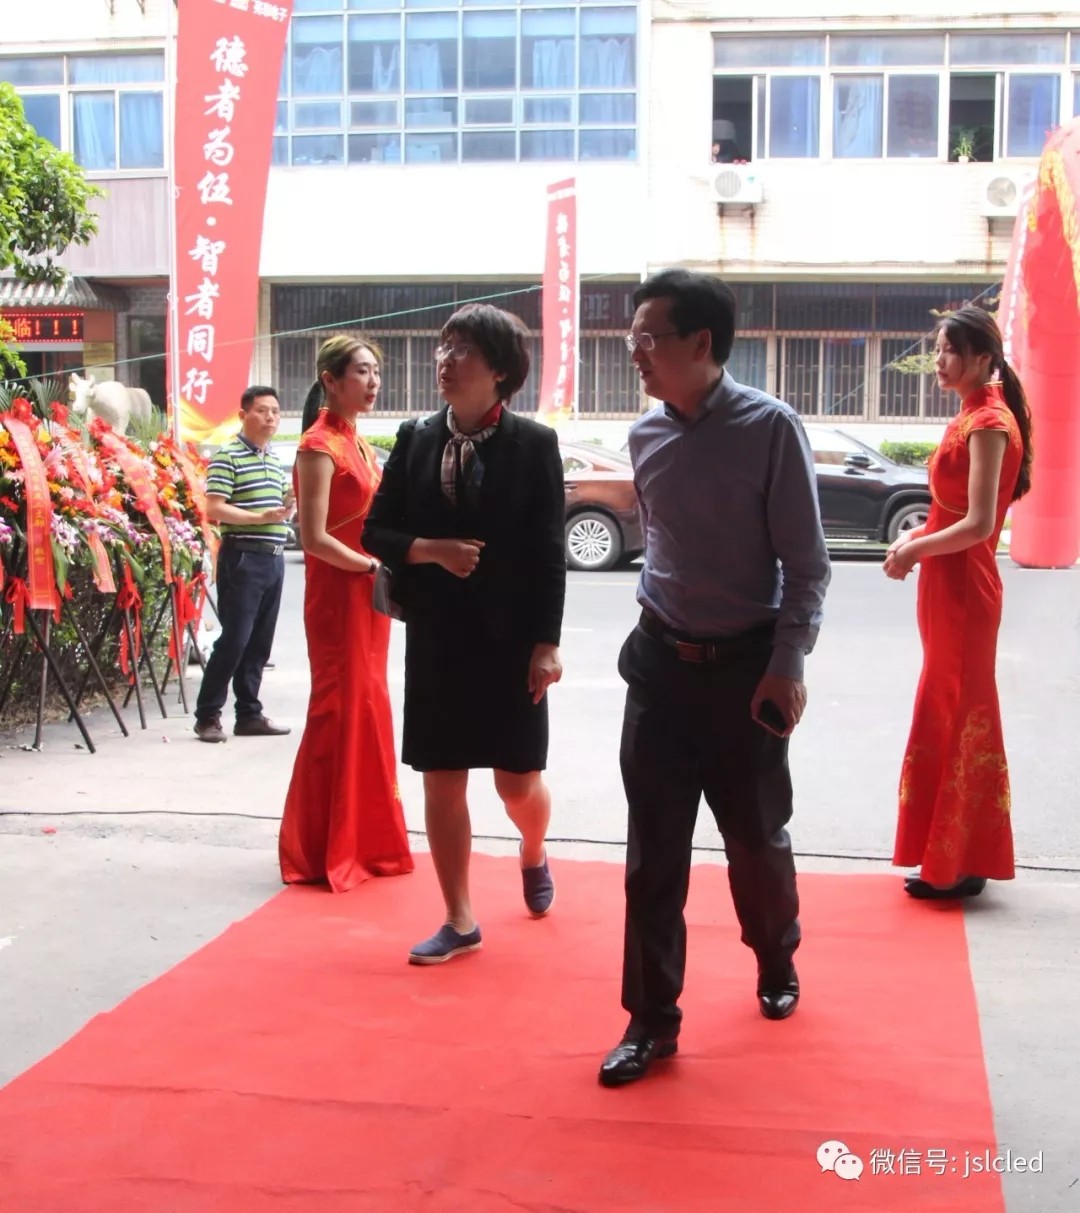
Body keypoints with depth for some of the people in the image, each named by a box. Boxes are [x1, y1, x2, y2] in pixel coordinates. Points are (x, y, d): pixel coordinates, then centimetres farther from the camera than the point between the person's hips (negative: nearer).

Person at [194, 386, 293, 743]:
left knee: (260, 642, 10)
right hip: (242, 557, -7)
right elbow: (214, 510, -15)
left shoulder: (275, 459, 17)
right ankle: (207, 716, 4)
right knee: (234, 639, -6)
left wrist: (286, 507, 5)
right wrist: (261, 517, -22)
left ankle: (249, 714, 18)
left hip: (273, 558, 8)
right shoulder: (228, 456, -7)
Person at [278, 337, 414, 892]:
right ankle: (326, 849, 9)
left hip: (369, 595, 9)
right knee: (340, 714, -2)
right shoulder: (320, 446, -13)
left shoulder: (359, 445, 13)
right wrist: (375, 565, -14)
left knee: (368, 711, 12)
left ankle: (363, 837, 23)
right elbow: (314, 538, -19)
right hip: (338, 595, -8)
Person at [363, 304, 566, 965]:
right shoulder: (415, 439, 4)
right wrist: (430, 550, -13)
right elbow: (376, 531, 6)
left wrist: (547, 644, -11)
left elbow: (549, 552, -7)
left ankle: (534, 853, 41)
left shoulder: (534, 444, -5)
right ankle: (460, 921, 19)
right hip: (435, 639, 3)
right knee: (442, 782, 6)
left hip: (511, 639, -3)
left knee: (518, 780, 5)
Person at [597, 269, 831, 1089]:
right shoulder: (646, 436, 1)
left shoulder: (771, 428, -14)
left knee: (756, 835, 13)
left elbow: (807, 561, -11)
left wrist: (789, 665, -16)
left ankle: (776, 963, 42)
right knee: (654, 848, 4)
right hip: (661, 663, 3)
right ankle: (652, 1020, 16)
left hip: (747, 667, -3)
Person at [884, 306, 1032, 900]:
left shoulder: (988, 423, -17)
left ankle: (959, 865, 7)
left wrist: (914, 549, -12)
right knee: (951, 714, 15)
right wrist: (917, 536, 5)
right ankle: (954, 857, 26)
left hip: (963, 585, -10)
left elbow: (979, 523, -22)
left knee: (955, 716, -2)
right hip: (950, 583, 10)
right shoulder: (971, 416, 13)